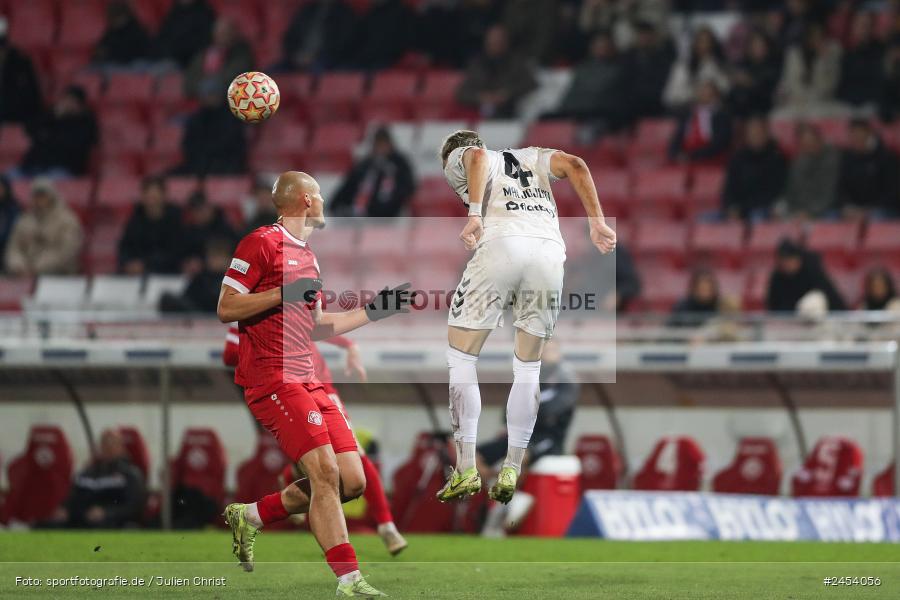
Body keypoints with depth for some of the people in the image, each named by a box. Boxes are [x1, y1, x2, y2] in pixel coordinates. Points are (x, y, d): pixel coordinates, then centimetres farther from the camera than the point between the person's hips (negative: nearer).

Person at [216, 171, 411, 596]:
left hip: (307, 381, 9)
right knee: (326, 472, -18)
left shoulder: (307, 256, 23)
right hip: (272, 381, -9)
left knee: (352, 480, -1)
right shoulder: (262, 244, -5)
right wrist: (283, 293, -18)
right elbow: (226, 309, -10)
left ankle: (250, 517, 15)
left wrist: (373, 312, 26)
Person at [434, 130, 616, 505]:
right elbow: (575, 166, 16)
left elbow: (477, 157, -2)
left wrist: (474, 215, -13)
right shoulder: (530, 158, 35)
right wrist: (597, 223, 10)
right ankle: (511, 471, 9)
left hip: (501, 244, -4)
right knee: (528, 368, 15)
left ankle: (466, 468, 1)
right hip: (549, 248, 4)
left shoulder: (455, 160, 23)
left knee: (461, 358, 7)